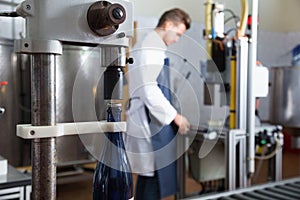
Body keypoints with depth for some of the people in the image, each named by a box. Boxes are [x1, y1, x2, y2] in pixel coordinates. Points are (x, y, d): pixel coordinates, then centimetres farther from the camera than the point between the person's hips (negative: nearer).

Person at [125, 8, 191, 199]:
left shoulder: (150, 45, 18)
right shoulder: (150, 48, -14)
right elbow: (149, 91, -21)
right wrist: (175, 116, -13)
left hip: (148, 121, 10)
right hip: (150, 121, -10)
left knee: (148, 174, 16)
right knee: (155, 175, -5)